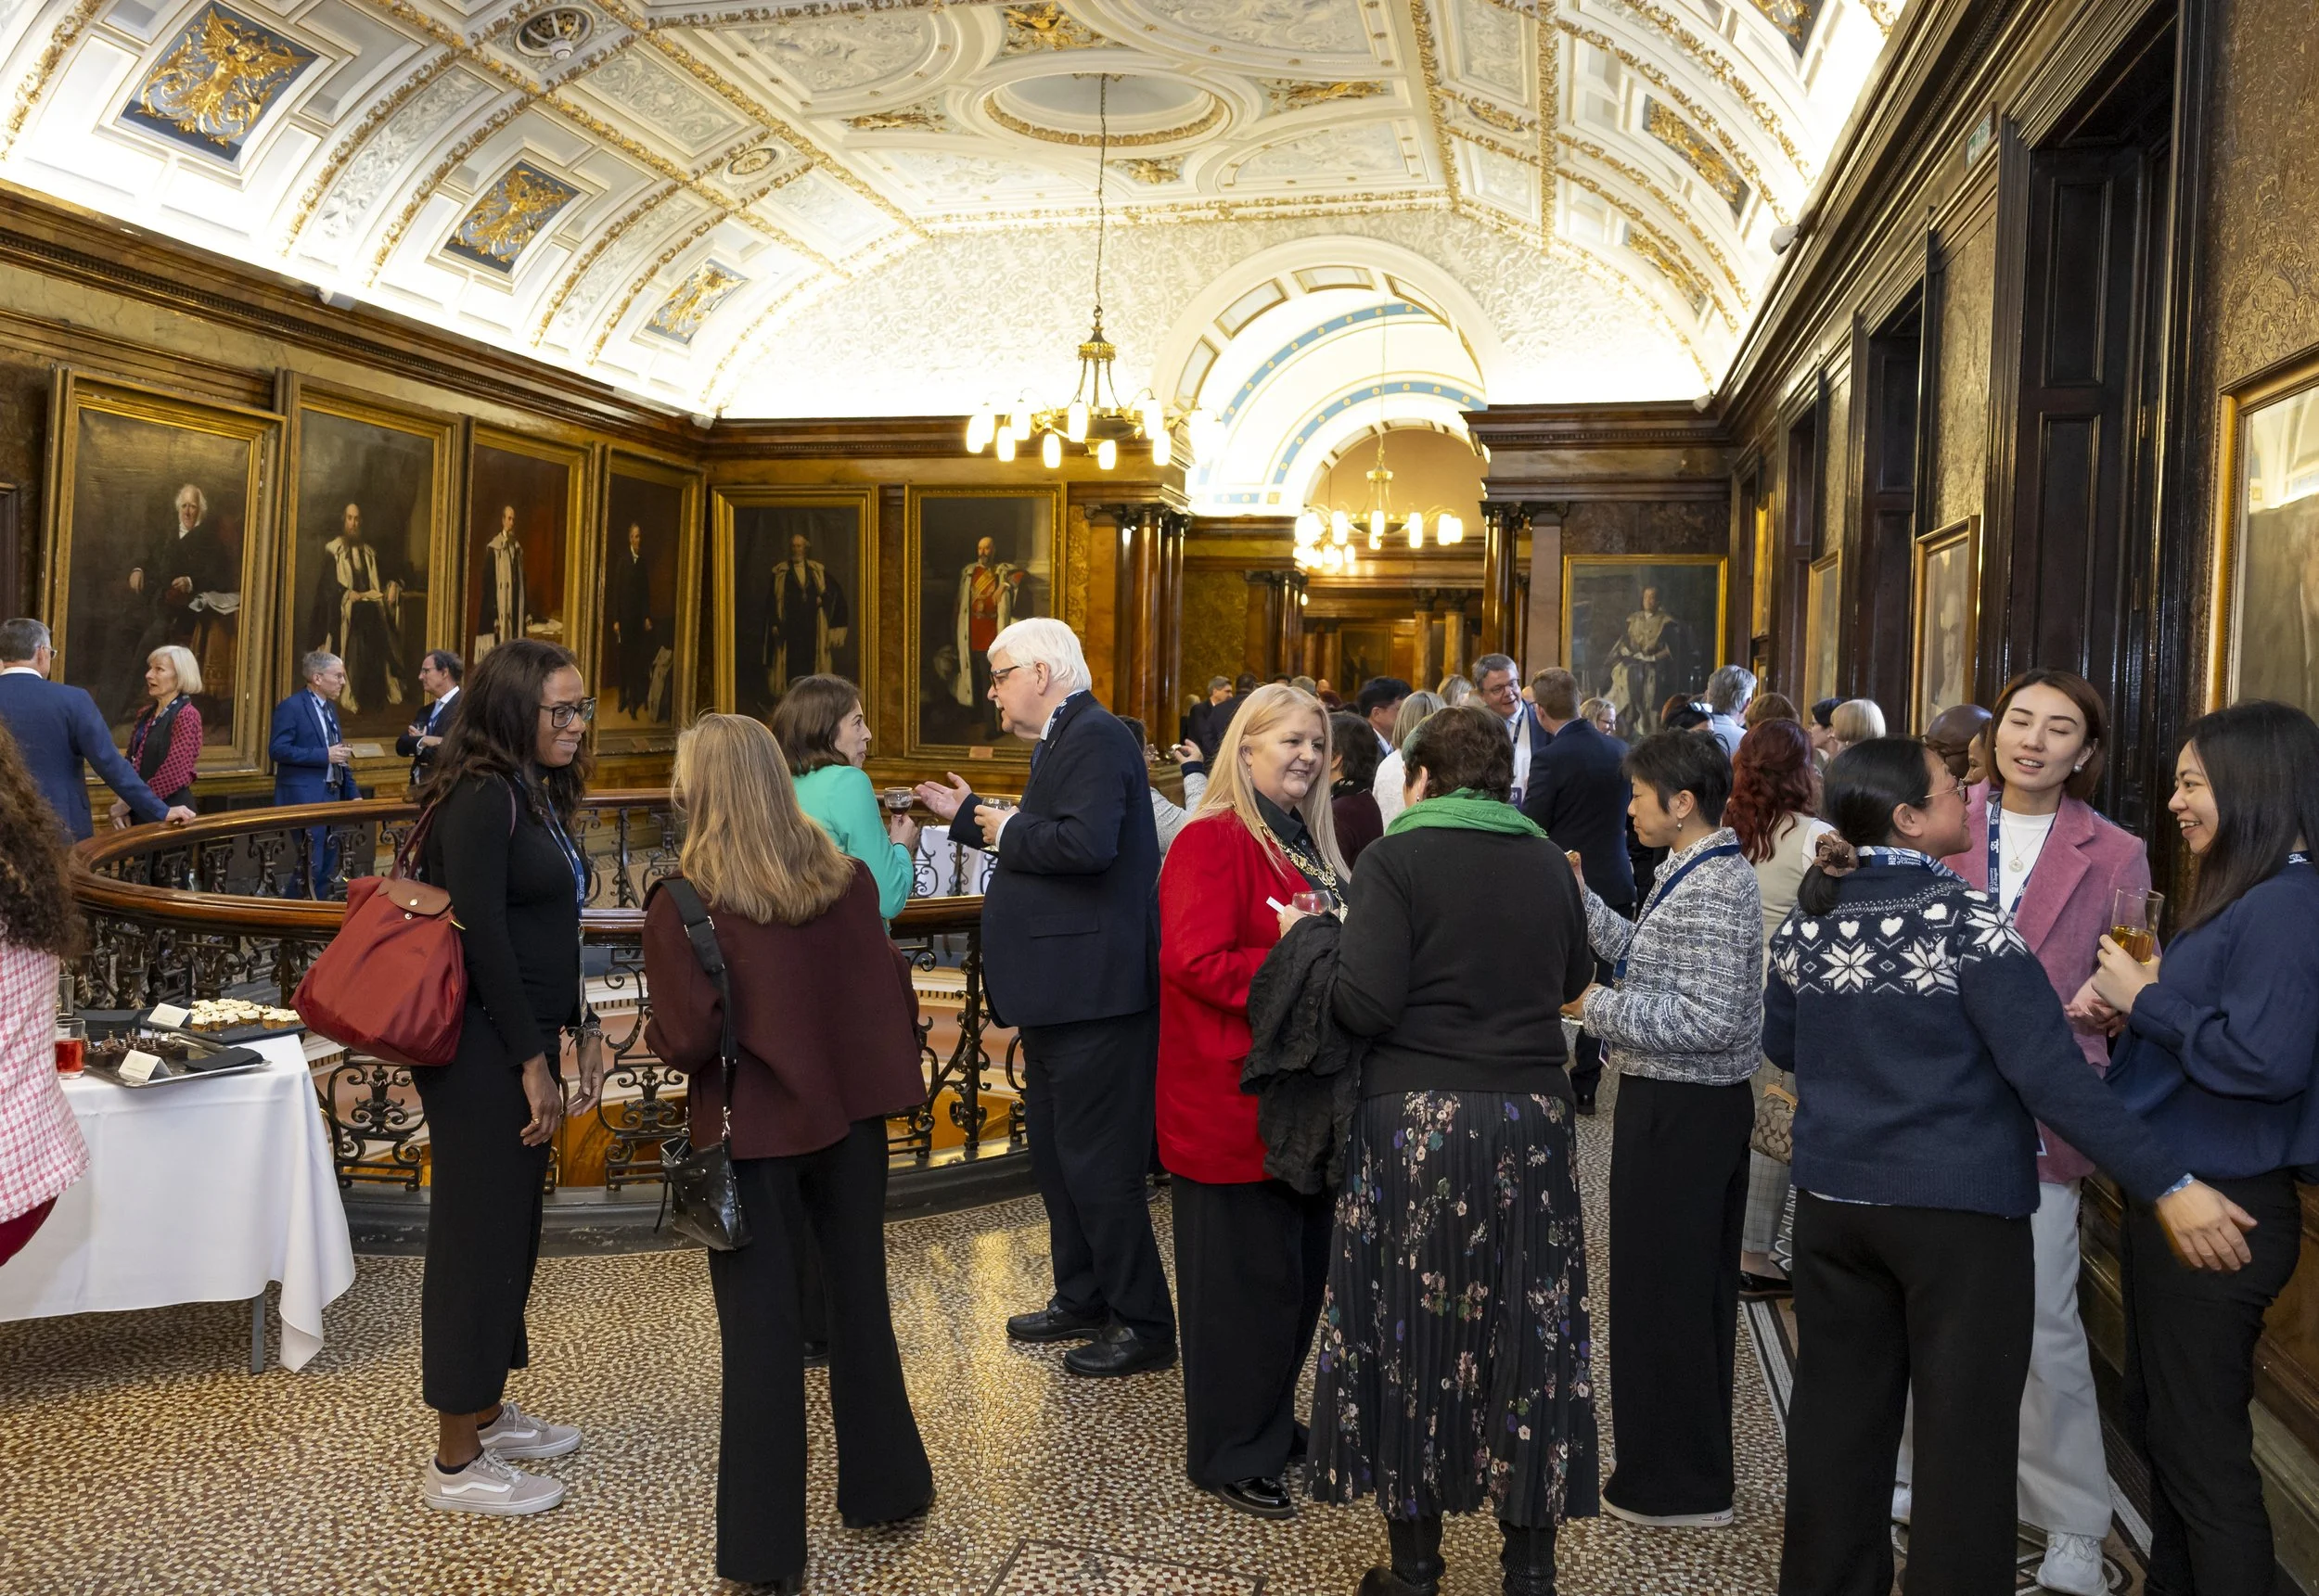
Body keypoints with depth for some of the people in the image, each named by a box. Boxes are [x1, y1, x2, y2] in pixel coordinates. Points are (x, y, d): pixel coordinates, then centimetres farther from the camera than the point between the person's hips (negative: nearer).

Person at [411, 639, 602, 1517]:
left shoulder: (538, 796, 12)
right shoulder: (482, 800, -16)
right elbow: (482, 938, -20)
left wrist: (581, 1030, 16)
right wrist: (532, 1063, -17)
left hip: (524, 1044, 9)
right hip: (483, 1051, -9)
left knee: (513, 1230, 17)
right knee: (479, 1236, -1)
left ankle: (487, 1411, 33)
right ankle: (456, 1463, 12)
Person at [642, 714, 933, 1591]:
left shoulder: (683, 901, -16)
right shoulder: (847, 877, -4)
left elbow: (690, 1039, -17)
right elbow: (892, 996, -1)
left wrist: (653, 1032, 4)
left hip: (754, 1129, -4)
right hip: (849, 1111, 4)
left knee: (761, 1328, 8)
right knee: (859, 1297, 19)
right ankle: (882, 1485, 35)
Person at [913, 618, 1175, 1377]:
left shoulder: (1098, 738, -16)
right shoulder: (1063, 740, 17)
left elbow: (1087, 843, -31)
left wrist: (1009, 831, -16)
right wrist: (969, 815, 20)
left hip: (1095, 994, -11)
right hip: (1060, 994, 11)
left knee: (1098, 1166, -3)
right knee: (1056, 1155, 20)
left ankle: (1144, 1326, 9)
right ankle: (1082, 1300, 33)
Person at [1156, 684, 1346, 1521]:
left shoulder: (1309, 844, 15)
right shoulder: (1211, 842, -15)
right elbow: (1194, 960, -24)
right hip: (1233, 1099, -9)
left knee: (1302, 1264, 17)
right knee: (1246, 1275, 1)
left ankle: (1271, 1421, 34)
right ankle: (1230, 1455, 17)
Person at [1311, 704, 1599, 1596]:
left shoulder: (1395, 859, -8)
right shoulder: (1549, 864, 6)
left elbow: (1365, 1006, -17)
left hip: (1416, 1118, -4)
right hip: (1531, 1119, 4)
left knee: (1409, 1328, 8)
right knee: (1528, 1332, 12)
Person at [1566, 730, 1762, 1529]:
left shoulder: (1712, 890, -21)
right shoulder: (1701, 874, 11)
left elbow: (1711, 1019, -27)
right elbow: (1647, 959, 16)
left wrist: (1593, 1006, -22)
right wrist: (1578, 898, 12)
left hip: (1678, 1114, -10)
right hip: (1697, 1105, 10)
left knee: (1661, 1292, 2)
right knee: (1693, 1288, 19)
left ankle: (1675, 1485, 15)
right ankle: (1687, 1465, 33)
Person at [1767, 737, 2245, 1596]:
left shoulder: (1807, 919, 0)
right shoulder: (1967, 919, -16)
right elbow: (2050, 1072, -21)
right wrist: (2168, 1185, -18)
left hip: (1834, 1201, 6)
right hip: (1960, 1210, -5)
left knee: (1838, 1416, 16)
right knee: (1965, 1432, 8)